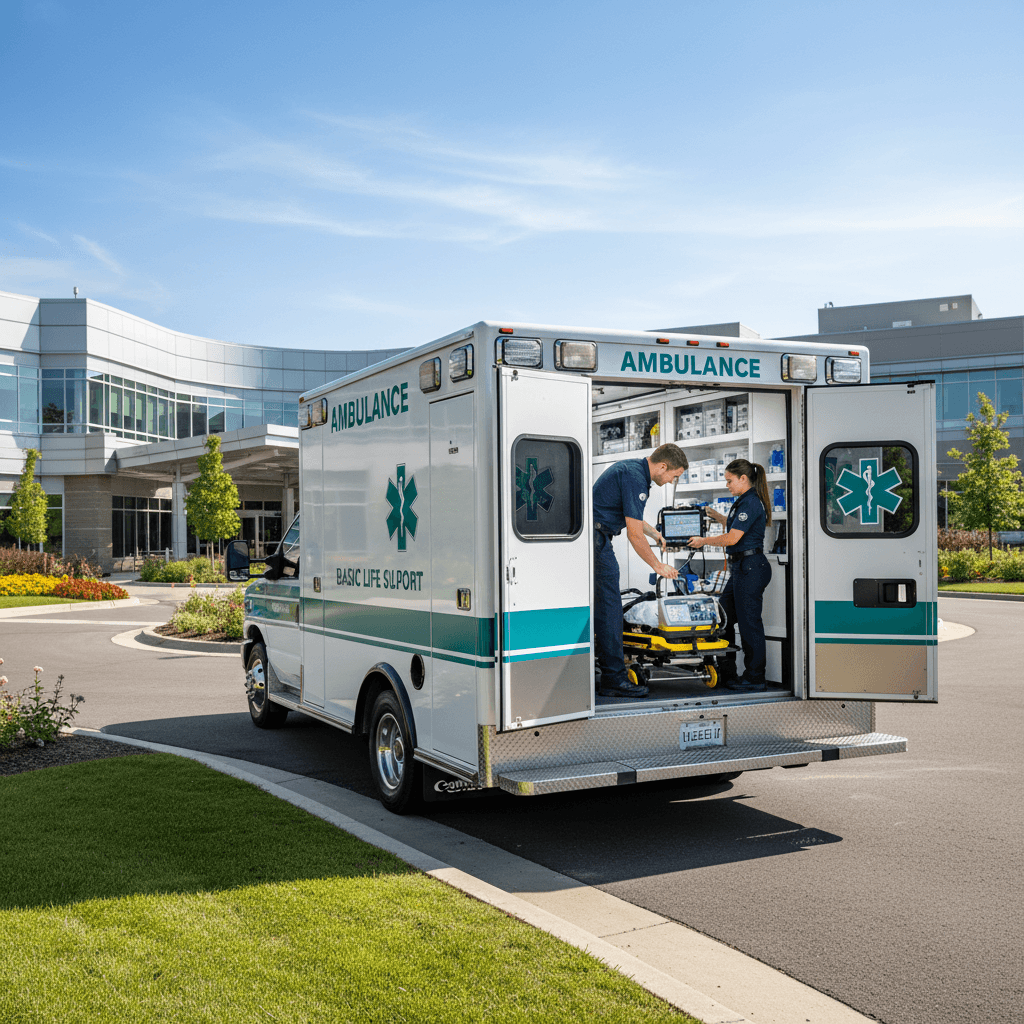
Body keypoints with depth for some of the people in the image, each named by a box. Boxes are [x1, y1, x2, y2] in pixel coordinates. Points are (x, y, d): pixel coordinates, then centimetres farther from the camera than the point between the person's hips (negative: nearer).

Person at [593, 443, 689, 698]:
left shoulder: (632, 467, 15)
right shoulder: (635, 479, -17)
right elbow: (634, 535, -17)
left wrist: (655, 534, 30)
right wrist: (658, 566, -7)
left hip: (596, 537, 11)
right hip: (597, 539, -11)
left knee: (599, 606, 13)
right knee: (609, 609, -8)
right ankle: (614, 679, -6)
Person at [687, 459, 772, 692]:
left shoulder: (751, 502, -16)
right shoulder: (745, 501, 15)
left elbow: (732, 538, -20)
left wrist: (703, 541, -8)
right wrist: (716, 515, 26)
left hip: (750, 568, -11)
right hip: (741, 568, 11)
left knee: (749, 623, -4)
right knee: (723, 618, 12)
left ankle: (755, 680, 5)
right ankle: (725, 674, 20)